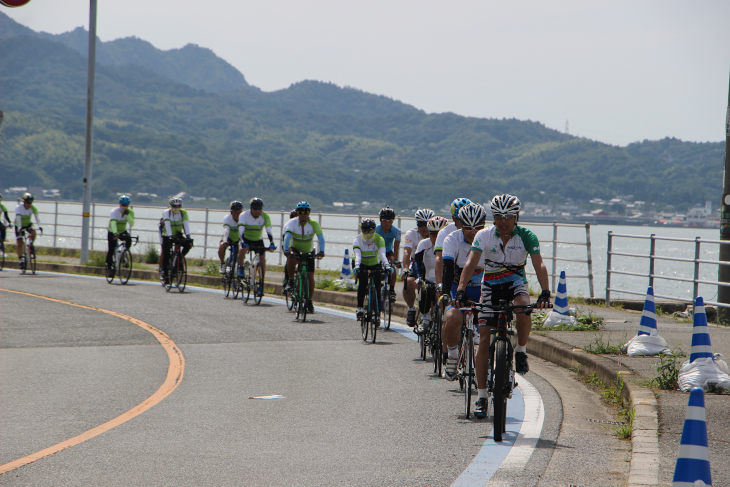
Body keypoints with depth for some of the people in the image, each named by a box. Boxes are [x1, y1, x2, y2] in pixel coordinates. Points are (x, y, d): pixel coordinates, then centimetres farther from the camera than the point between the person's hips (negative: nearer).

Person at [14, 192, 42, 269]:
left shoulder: (33, 208, -17)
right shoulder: (19, 207, -24)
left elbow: (37, 217, -28)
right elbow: (18, 218, -36)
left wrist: (39, 226, -45)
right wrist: (19, 228, -50)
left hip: (28, 224, 2)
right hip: (19, 226, -2)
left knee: (33, 233, -30)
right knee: (19, 243, -9)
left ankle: (30, 245, -3)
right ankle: (20, 260, -2)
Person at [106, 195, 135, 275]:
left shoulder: (130, 212, -12)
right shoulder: (114, 211, -24)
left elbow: (132, 224, -23)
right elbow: (113, 223, -40)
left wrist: (127, 214, -34)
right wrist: (115, 233, -55)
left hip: (122, 231, 2)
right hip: (112, 232, -2)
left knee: (128, 239, -31)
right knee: (110, 251, -8)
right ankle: (109, 268, 10)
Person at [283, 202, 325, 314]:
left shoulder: (313, 224, -19)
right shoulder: (292, 223, -21)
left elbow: (321, 237, -31)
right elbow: (287, 236, -35)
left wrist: (321, 251, -48)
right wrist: (286, 250, -53)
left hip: (308, 253, 1)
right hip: (295, 249, -1)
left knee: (310, 276, -8)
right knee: (291, 258, -36)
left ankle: (309, 301, 6)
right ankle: (290, 281, -17)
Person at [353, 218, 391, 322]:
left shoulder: (379, 239, -22)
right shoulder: (357, 239, -22)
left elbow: (382, 253, -36)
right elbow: (357, 254, -38)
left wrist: (387, 265, -53)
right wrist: (357, 266, -56)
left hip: (375, 264, 1)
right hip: (362, 264, -1)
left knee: (377, 287, -14)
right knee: (363, 281, -30)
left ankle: (377, 313, -7)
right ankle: (360, 308, -23)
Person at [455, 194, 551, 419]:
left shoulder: (526, 237, -16)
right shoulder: (484, 236, -15)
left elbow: (539, 265, -24)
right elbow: (471, 263, -25)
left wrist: (545, 293, -40)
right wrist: (461, 290, -40)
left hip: (515, 281, -1)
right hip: (491, 284, 1)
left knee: (524, 307, -37)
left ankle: (521, 352, -11)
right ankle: (482, 397, 1)